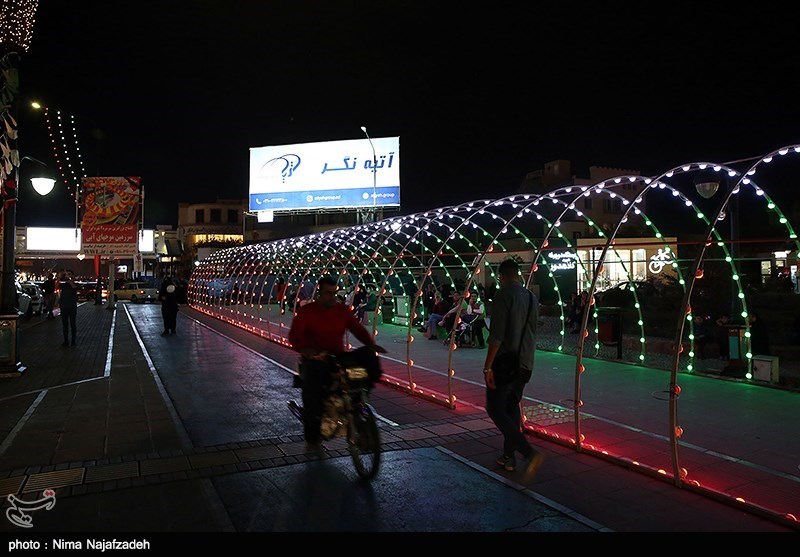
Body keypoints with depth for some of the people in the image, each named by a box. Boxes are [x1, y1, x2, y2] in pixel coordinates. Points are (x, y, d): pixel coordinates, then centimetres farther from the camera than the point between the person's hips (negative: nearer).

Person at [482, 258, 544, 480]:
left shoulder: (503, 295, -13)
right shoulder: (532, 298, 12)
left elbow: (497, 334, -20)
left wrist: (488, 366, -17)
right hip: (526, 364, 8)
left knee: (495, 409, -3)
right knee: (512, 407, 17)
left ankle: (529, 452, -15)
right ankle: (509, 456, 23)